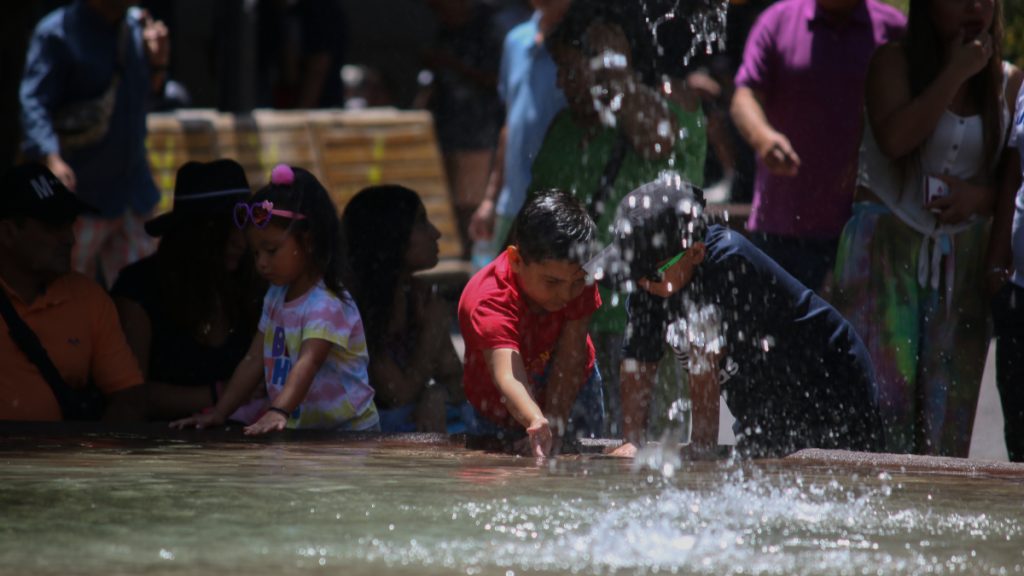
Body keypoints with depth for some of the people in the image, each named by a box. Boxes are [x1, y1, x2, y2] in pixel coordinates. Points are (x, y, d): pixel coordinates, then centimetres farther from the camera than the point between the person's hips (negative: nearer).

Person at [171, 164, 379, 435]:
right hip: (298, 431, 7)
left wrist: (278, 412, -44)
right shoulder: (276, 297, 12)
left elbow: (306, 365, -29)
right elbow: (254, 361, 14)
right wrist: (219, 413, 5)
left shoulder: (327, 305, -15)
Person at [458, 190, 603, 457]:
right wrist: (536, 422, -76)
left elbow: (570, 358, -30)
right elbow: (508, 375, -57)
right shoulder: (487, 302, -41)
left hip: (572, 391, 2)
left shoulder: (578, 276, -28)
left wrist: (556, 424, -39)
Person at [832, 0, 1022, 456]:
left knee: (949, 400, 0)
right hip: (887, 248, -3)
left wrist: (980, 195, -10)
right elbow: (894, 139, -18)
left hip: (963, 259, 3)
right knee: (882, 388, -10)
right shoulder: (894, 63, -1)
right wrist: (956, 73, -15)